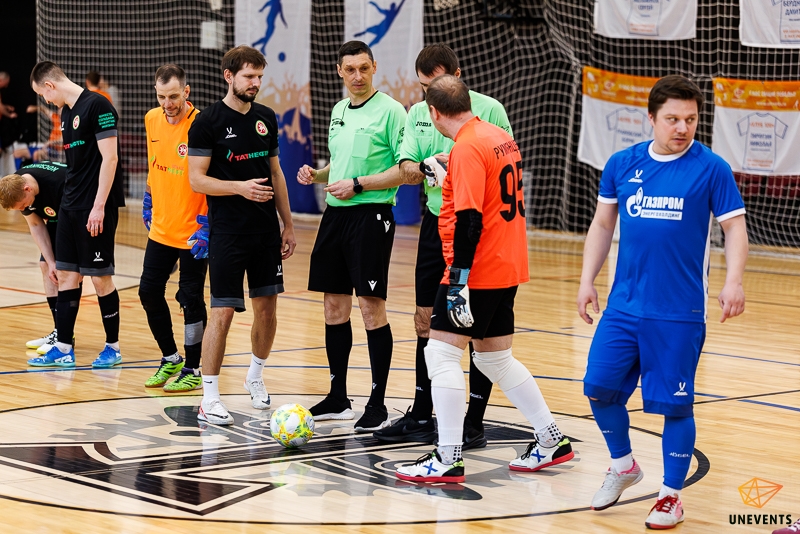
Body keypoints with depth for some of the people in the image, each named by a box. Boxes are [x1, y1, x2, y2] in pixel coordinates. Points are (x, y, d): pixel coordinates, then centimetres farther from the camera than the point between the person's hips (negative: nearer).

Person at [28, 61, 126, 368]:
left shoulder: (97, 106, -13)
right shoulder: (66, 113, 14)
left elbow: (110, 158, -16)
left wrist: (99, 206, -19)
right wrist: (70, 199, 16)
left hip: (96, 207, -9)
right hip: (70, 205, 9)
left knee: (100, 277, -1)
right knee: (66, 275, 7)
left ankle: (113, 347, 11)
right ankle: (64, 349, 11)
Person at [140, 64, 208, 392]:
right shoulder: (152, 120, 3)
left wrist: (206, 225, -17)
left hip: (193, 232, -6)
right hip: (161, 227, 6)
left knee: (190, 298, -1)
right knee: (149, 292, 9)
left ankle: (192, 371, 12)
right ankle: (171, 360, 27)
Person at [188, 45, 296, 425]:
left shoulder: (266, 118, 9)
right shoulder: (209, 121, -8)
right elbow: (197, 180, -10)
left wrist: (287, 224, 14)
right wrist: (240, 187, -23)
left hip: (266, 230, 6)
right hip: (227, 232, -6)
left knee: (267, 307, 10)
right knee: (223, 312, -8)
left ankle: (255, 376, 33)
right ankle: (209, 399, -2)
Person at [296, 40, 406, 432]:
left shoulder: (390, 111, -8)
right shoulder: (338, 111, 15)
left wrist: (357, 185, -17)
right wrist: (316, 175, 6)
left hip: (371, 215, -7)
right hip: (335, 214, 7)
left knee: (371, 307, -6)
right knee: (334, 306, 10)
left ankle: (378, 404, 0)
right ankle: (337, 398, 19)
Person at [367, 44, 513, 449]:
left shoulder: (488, 109, -8)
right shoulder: (419, 113, 9)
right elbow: (407, 167, 2)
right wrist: (414, 168, -20)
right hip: (436, 222, 6)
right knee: (427, 320, 10)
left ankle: (475, 421, 5)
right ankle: (421, 417, 20)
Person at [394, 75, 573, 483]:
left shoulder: (467, 148, -16)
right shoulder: (501, 138, 10)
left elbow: (468, 219, -22)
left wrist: (458, 281, -23)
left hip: (477, 269, -9)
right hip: (508, 267, 9)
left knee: (441, 354, -5)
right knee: (495, 358, 19)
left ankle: (448, 459, -7)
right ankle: (551, 441, 24)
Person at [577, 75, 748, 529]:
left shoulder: (711, 169, -5)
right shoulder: (622, 164, 5)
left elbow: (735, 228, -5)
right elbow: (602, 225, 14)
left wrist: (734, 280, -20)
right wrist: (587, 280, 8)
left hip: (679, 313, -4)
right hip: (624, 305, 4)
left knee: (674, 404, 0)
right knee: (600, 388, 3)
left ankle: (672, 496, 16)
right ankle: (623, 465, 28)